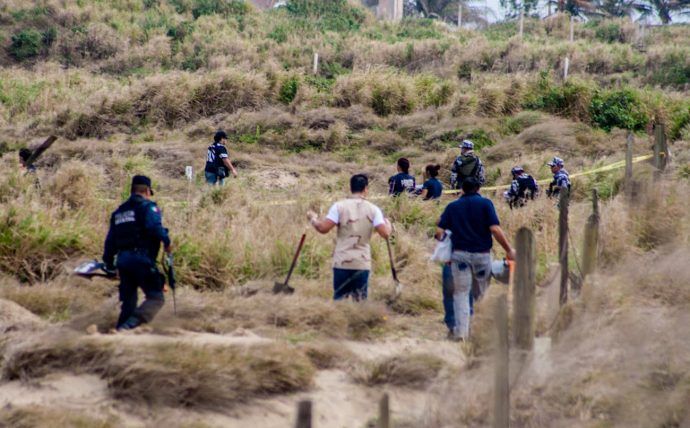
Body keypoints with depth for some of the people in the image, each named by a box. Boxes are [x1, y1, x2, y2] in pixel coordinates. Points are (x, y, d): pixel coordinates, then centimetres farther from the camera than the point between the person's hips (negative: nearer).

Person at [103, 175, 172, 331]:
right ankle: (128, 326, -27)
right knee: (155, 297, -8)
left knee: (128, 302, 15)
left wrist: (109, 264, 26)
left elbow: (110, 241, 21)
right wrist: (166, 241, -6)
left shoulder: (118, 211, 22)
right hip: (141, 259, -7)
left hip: (122, 260, 7)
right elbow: (154, 227, -19)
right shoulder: (148, 206, 1)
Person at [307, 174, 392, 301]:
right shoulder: (373, 209, 0)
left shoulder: (339, 206, -3)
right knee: (360, 300, 6)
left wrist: (313, 219, 11)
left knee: (339, 300, 5)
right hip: (362, 263, 1)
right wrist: (388, 224, 16)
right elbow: (385, 234, -6)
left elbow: (323, 228, -9)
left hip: (341, 262, -1)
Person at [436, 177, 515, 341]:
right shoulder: (485, 203, 0)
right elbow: (495, 229, -11)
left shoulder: (452, 206, 8)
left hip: (459, 254, 1)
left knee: (461, 293, 5)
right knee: (481, 294, 14)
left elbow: (439, 231, 0)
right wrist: (509, 250, -3)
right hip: (482, 254, -1)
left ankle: (461, 331, -7)